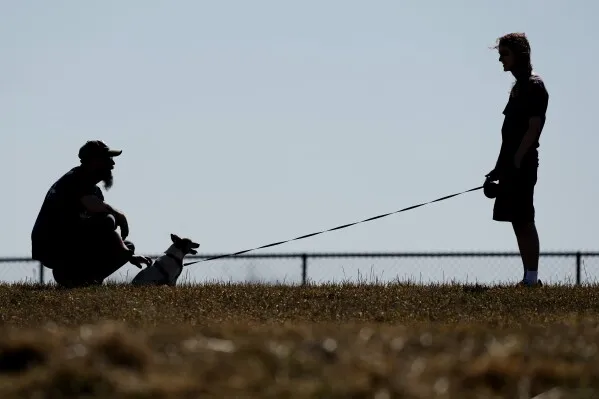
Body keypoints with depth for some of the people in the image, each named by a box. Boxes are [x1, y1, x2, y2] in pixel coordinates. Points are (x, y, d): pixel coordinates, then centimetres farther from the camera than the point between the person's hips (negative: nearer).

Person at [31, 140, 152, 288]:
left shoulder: (94, 190, 19)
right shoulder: (74, 180, -11)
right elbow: (94, 206, -31)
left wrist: (129, 254, 8)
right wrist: (119, 216, -14)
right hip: (50, 249, -10)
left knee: (128, 247, 12)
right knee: (106, 222, -28)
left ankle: (75, 276, 2)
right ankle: (68, 273, -20)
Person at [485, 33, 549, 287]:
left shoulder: (534, 86, -10)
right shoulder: (519, 86, 18)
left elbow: (533, 128, -17)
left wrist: (516, 161, -22)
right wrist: (501, 168, 18)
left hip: (522, 164, -10)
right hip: (513, 164, 10)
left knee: (524, 221, -10)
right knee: (519, 222, 9)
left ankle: (532, 277, -11)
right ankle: (529, 278, 11)